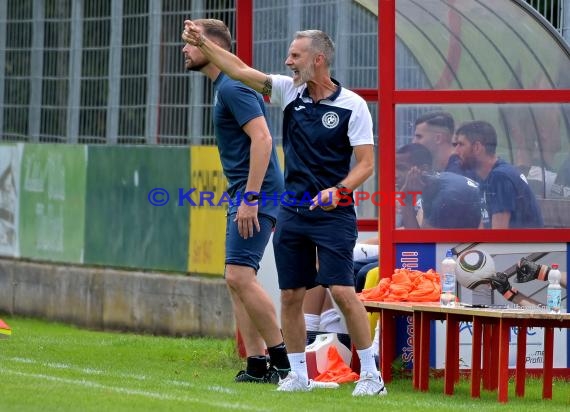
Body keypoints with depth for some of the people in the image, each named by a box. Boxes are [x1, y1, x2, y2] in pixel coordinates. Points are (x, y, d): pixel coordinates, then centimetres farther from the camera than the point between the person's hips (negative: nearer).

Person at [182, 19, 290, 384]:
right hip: (242, 195, 11)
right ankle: (257, 364, 7)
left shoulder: (233, 89, -14)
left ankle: (281, 356, -10)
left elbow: (262, 139, -23)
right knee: (238, 280, 7)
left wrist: (250, 198, -25)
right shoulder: (224, 87, 18)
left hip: (255, 196, -11)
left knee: (240, 276, -16)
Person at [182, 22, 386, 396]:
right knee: (291, 296, 5)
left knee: (342, 291, -13)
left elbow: (366, 163, -9)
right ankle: (299, 375, 15)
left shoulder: (352, 105, -8)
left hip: (333, 213, -5)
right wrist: (203, 42, 4)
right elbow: (240, 70, 8)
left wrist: (339, 190, -23)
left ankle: (371, 374, -5)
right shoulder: (289, 92, 6)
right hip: (292, 212, 5)